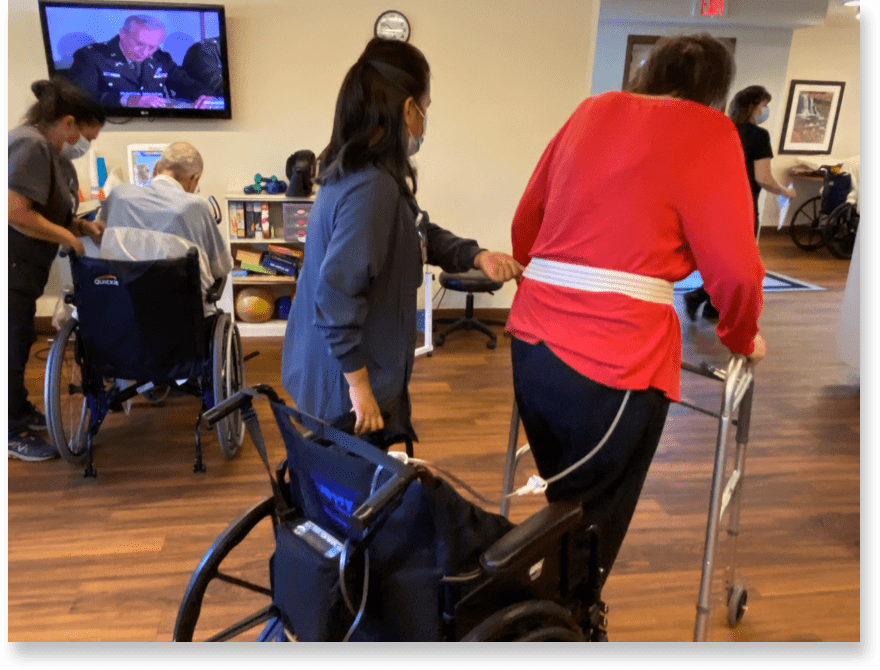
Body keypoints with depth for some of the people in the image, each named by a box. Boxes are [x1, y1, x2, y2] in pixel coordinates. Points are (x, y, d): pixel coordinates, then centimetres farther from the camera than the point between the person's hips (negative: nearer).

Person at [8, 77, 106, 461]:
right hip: (12, 267, -9)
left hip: (22, 268, 9)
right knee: (13, 345, 2)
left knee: (20, 341, 21)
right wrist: (68, 236, -19)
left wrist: (82, 225, -2)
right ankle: (14, 433, 17)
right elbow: (15, 213, -29)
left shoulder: (50, 149, 9)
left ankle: (21, 411, 37)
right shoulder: (29, 145, -21)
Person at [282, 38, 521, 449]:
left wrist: (477, 256, 0)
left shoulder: (369, 172, 6)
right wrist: (360, 384, -23)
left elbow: (420, 234, 16)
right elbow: (337, 296, -31)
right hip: (345, 381, -10)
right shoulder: (374, 186, -28)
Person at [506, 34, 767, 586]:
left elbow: (525, 224, 19)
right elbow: (733, 266, -6)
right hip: (615, 359, -6)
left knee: (566, 504, 24)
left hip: (534, 342, 7)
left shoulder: (591, 112, 16)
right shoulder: (708, 130, 0)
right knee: (592, 524, 11)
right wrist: (741, 336, 14)